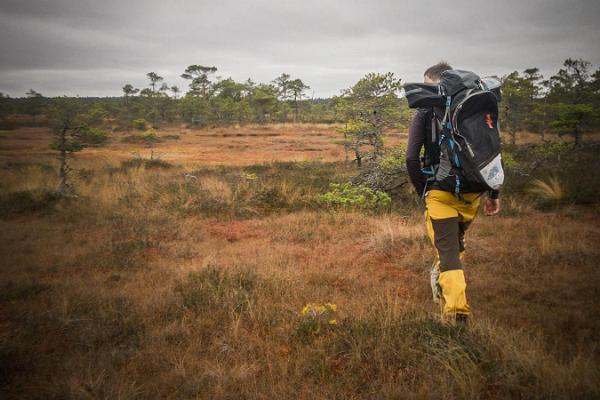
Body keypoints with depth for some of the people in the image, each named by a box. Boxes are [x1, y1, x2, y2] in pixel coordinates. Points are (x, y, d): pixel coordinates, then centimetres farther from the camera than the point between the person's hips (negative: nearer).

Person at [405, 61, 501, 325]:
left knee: (448, 251, -1)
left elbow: (411, 158, -10)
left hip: (441, 192, -4)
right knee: (456, 241, 27)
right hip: (473, 193, 4)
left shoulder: (425, 112, -1)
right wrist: (494, 194, 12)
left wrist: (422, 192, 1)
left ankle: (456, 311, -8)